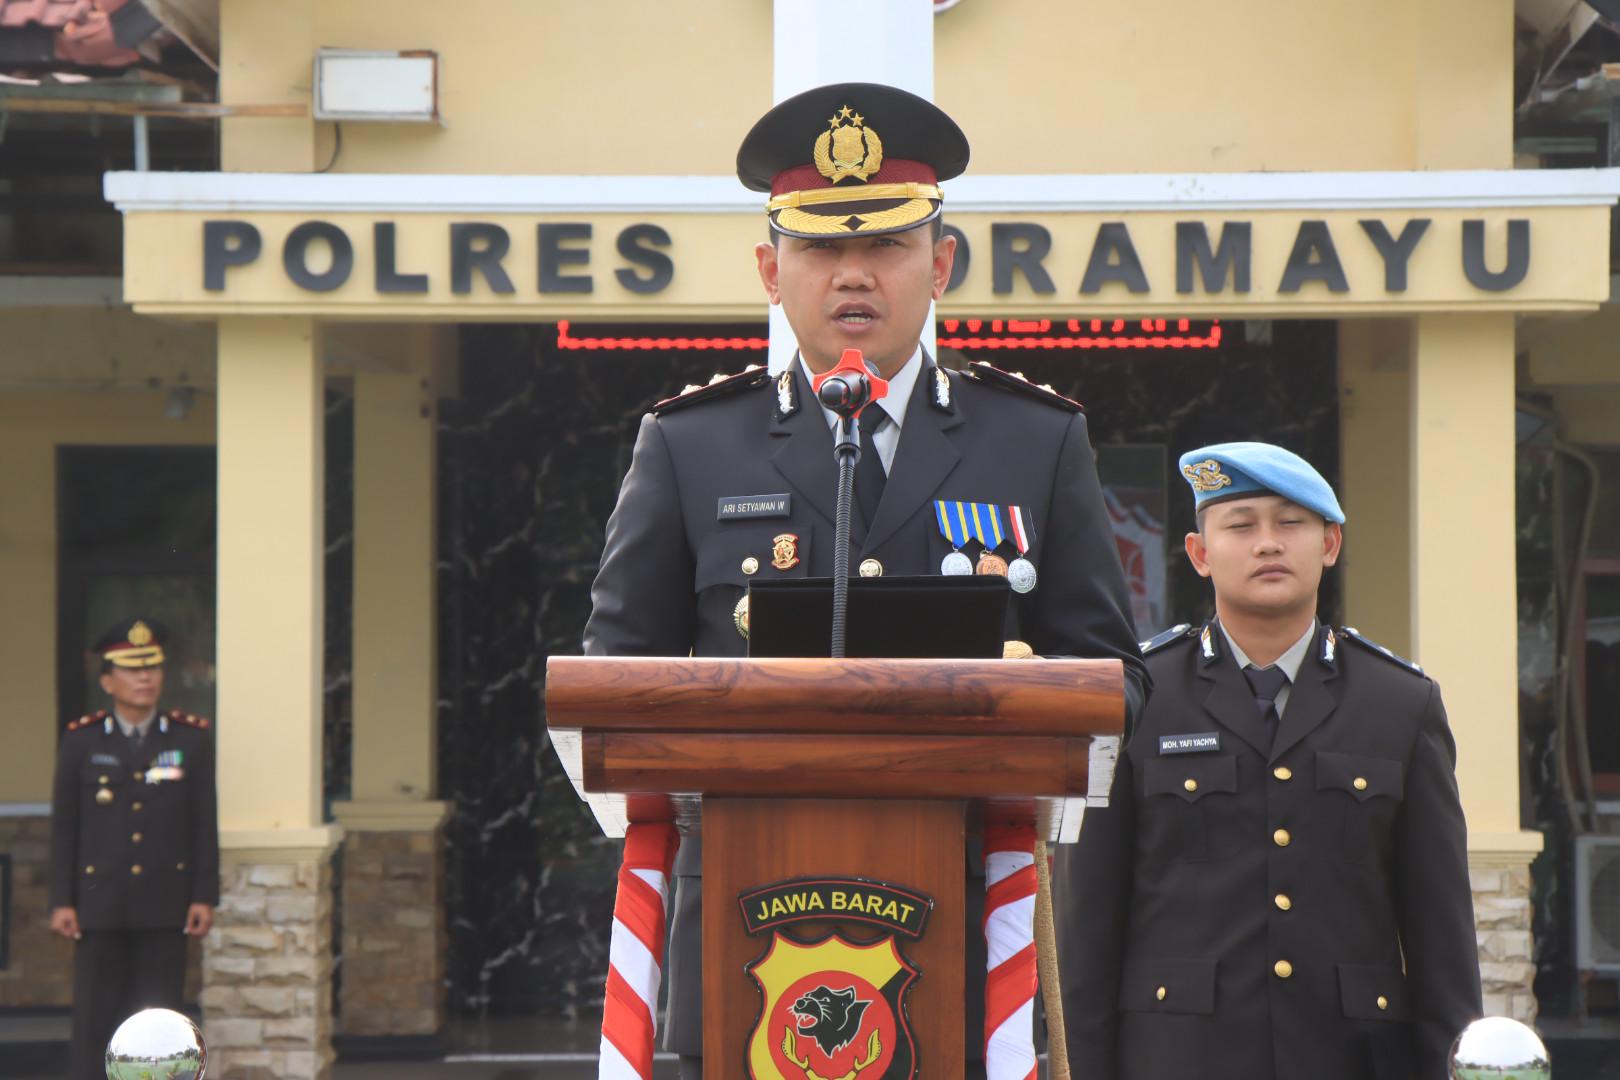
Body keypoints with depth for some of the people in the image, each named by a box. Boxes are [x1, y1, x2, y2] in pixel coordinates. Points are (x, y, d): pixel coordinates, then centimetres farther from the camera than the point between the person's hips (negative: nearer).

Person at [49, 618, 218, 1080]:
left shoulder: (192, 739, 2)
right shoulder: (80, 742, 2)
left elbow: (205, 824, 2)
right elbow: (63, 826, 2)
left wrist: (205, 897, -2)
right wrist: (61, 901, -3)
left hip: (165, 906, 0)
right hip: (100, 906, 0)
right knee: (97, 1013, 1)